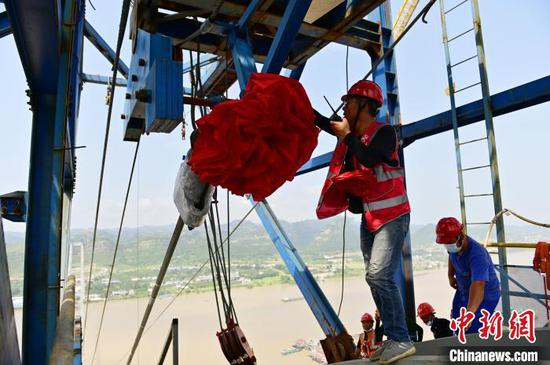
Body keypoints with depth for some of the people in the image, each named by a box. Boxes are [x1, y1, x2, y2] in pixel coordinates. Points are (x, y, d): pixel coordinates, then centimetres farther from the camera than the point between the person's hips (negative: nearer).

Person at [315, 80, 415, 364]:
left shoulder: (384, 132, -10)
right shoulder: (353, 134, 9)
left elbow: (369, 159, -29)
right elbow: (321, 121, 18)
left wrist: (346, 135, -16)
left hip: (392, 215, -8)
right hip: (368, 217, 8)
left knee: (379, 275, -19)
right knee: (376, 278, 8)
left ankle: (401, 341, -6)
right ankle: (393, 339, 18)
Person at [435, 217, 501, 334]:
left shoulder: (477, 254, -39)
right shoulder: (454, 245, -15)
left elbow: (478, 285, -53)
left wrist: (469, 312, -64)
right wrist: (450, 275, 1)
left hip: (485, 297, -8)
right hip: (463, 291, 8)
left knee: (470, 332, -17)